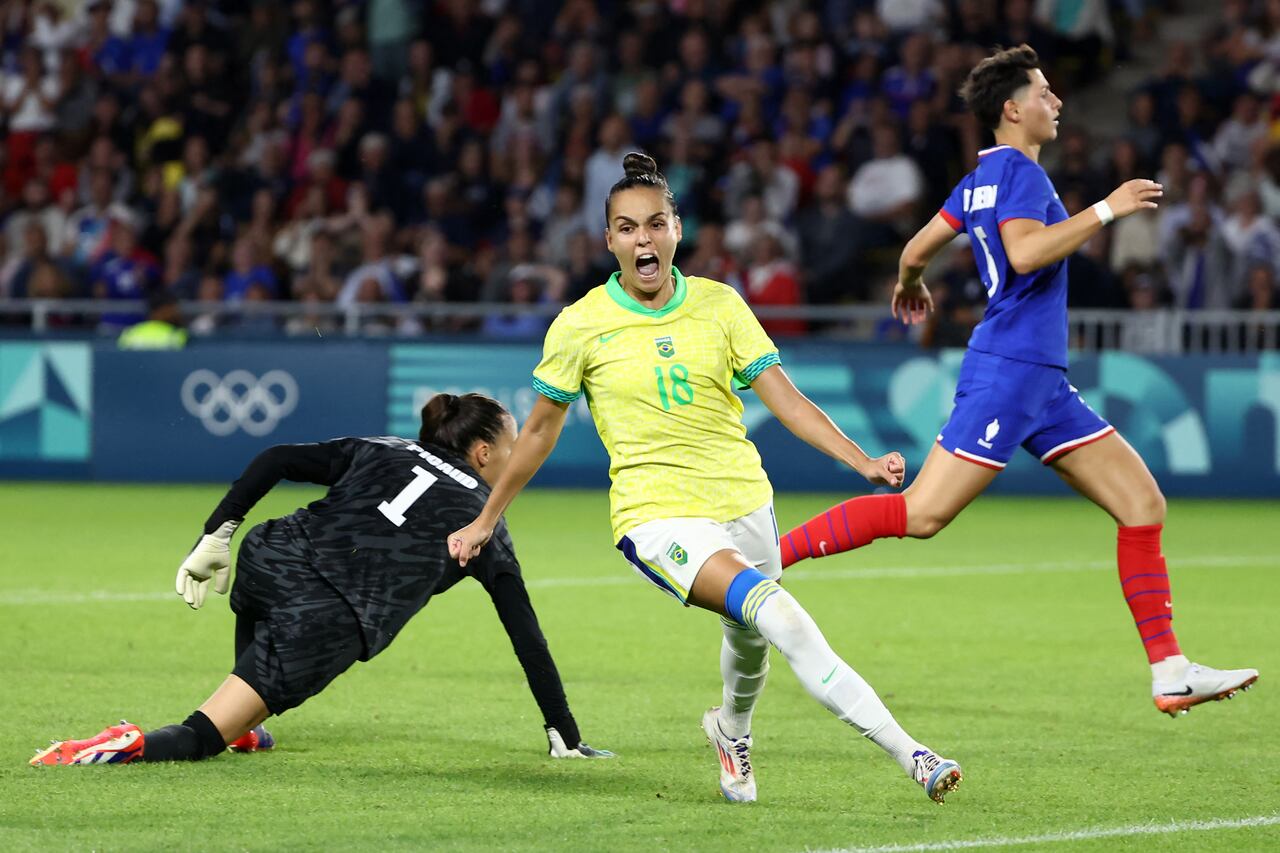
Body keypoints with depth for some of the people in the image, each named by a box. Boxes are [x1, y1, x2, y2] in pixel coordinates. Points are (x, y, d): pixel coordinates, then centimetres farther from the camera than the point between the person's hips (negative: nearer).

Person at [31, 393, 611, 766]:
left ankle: (242, 729, 49)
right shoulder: (484, 524, 15)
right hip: (330, 627, -5)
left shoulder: (379, 452, 23)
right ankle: (132, 748, -32)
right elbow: (526, 636, 16)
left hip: (270, 562, 5)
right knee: (201, 739, -4)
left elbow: (277, 460, 12)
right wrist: (565, 738, 21)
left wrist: (216, 534, 13)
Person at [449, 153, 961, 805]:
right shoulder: (581, 326, -4)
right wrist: (486, 520, 14)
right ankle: (909, 755, -34)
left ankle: (732, 730, 54)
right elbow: (542, 428, 8)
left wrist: (862, 462, -11)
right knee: (779, 614, -27)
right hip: (657, 515, -5)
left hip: (743, 504, 5)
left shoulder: (719, 305, 2)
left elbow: (782, 396, 1)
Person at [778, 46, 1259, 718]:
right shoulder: (1019, 170, -10)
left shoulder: (983, 177, 18)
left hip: (1041, 380, 10)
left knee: (1142, 501, 3)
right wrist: (1106, 210, -20)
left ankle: (1170, 673, 1)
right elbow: (1025, 252, -26)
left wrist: (909, 285, 46)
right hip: (1008, 368, -10)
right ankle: (768, 555, -5)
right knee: (921, 515, -14)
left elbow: (916, 250, 24)